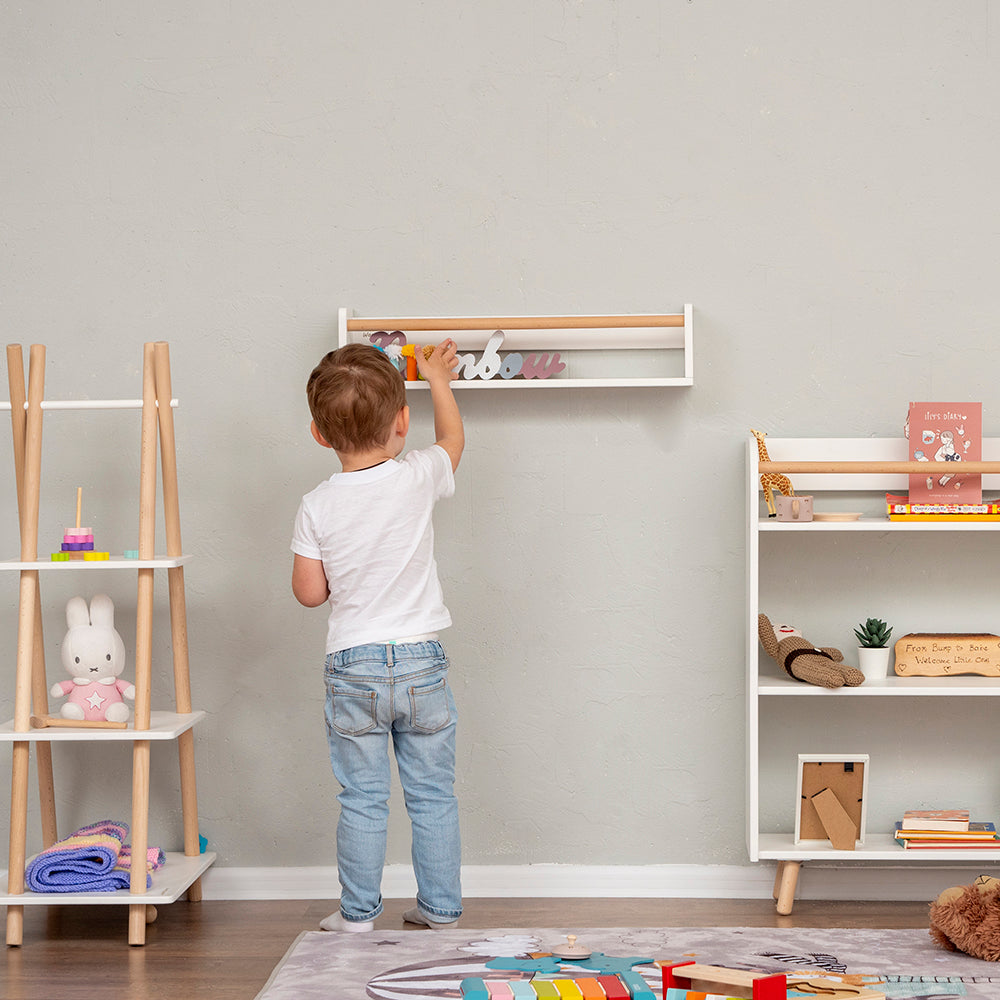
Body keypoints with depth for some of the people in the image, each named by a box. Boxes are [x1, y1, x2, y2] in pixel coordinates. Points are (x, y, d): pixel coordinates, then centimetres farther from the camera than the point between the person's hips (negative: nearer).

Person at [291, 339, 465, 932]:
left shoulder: (318, 508, -8)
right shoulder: (418, 479, -8)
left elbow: (310, 592, -2)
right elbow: (453, 439, 15)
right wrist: (438, 379, 29)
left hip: (354, 667, 0)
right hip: (422, 662, 1)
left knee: (363, 799, 8)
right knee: (434, 795, 11)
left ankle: (359, 912, 15)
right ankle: (441, 908, 20)